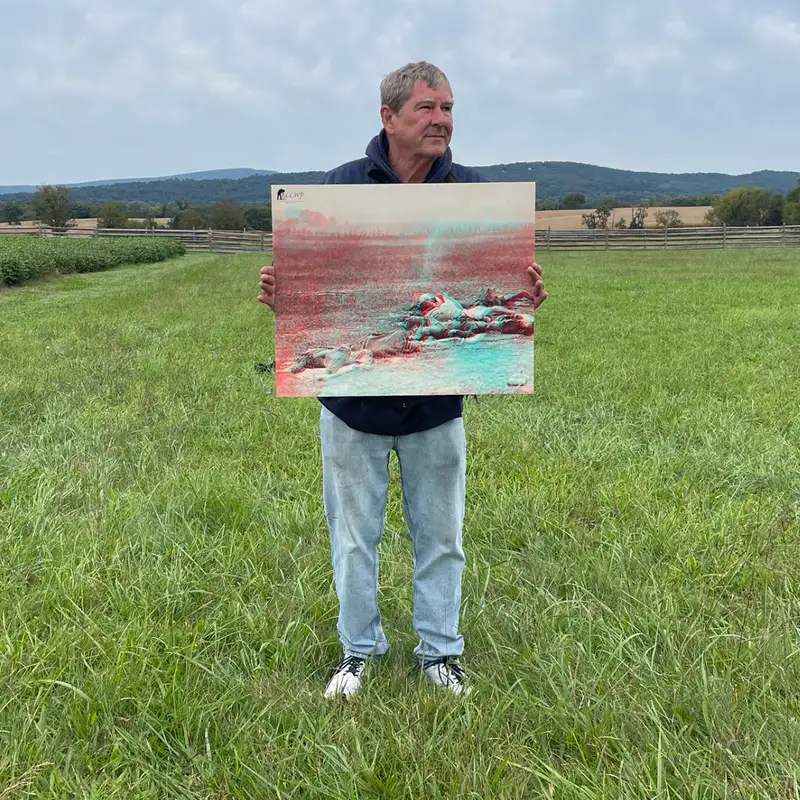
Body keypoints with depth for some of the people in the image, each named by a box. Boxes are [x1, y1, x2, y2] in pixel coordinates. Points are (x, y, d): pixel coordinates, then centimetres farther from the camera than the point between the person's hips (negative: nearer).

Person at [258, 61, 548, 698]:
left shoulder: (474, 192, -3)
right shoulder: (340, 187, -6)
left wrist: (527, 294, -23)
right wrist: (278, 294, -24)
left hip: (437, 403, 1)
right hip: (353, 401, 0)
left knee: (441, 536, 14)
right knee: (354, 534, 13)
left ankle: (441, 651, 33)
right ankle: (359, 650, 33)